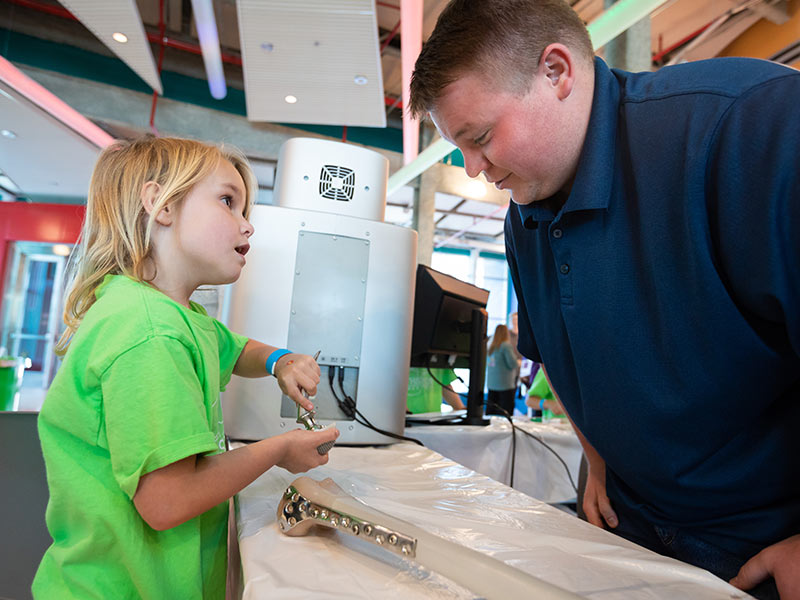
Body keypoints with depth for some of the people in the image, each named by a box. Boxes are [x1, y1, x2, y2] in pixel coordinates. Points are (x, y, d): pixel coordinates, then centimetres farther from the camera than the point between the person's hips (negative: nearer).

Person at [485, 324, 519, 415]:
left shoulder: (490, 346, 7)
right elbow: (513, 364, -14)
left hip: (491, 383, 6)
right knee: (505, 414, -1)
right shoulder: (506, 345, -11)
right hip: (505, 384, -6)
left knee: (491, 412, 10)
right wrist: (518, 362, 7)